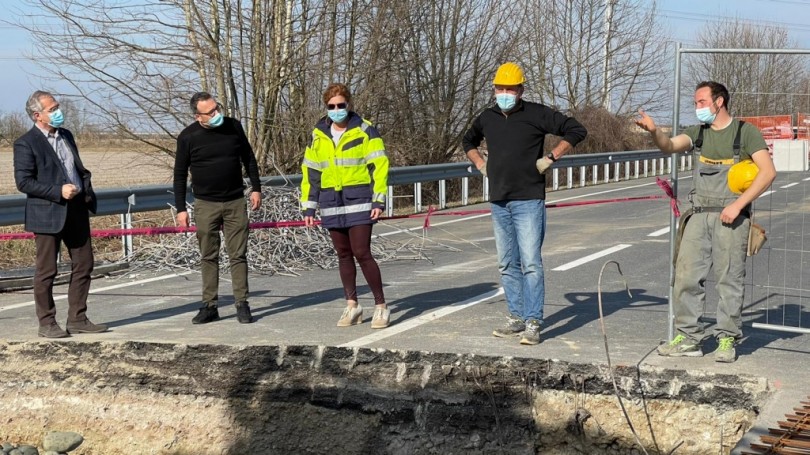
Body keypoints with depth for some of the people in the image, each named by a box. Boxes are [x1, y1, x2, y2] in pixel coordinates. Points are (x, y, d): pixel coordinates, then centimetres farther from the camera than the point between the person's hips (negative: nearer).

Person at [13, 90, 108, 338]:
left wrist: (87, 191, 3)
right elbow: (23, 181, -14)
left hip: (76, 211, 7)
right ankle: (47, 323, 11)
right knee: (46, 271, 1)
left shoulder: (66, 135, 14)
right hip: (48, 215, -7)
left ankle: (77, 319, 18)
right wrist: (59, 192, -19)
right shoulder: (26, 144, -9)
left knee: (83, 266, 8)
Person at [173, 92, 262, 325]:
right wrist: (180, 209, -3)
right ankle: (210, 305, 12)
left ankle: (242, 304, 7)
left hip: (235, 202, 1)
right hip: (205, 205, -1)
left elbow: (248, 158, 11)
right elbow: (180, 175, 0)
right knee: (208, 257, 5)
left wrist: (255, 188, 7)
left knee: (238, 255, 2)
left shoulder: (233, 126, -1)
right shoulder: (188, 137, -7)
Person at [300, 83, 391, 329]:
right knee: (343, 255, 10)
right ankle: (352, 306, 19)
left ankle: (381, 306, 3)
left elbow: (379, 165, -5)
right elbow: (309, 171, 15)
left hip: (359, 201, -5)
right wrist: (308, 207, 11)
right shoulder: (318, 135, 11)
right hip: (332, 204, 5)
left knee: (362, 253, -8)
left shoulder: (364, 130, -2)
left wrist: (379, 200, -12)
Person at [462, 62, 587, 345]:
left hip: (528, 201, -6)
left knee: (530, 263, -9)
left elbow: (576, 130, -5)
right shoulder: (487, 118, 11)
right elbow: (468, 141, 32)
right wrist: (480, 164, 15)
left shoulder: (536, 114, -5)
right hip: (499, 202, 6)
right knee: (507, 265, 10)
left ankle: (533, 323, -8)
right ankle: (516, 317, 19)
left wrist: (551, 158, -9)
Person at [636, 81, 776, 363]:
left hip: (731, 215, -4)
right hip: (699, 215, 4)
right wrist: (653, 131, -25)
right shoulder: (698, 133, 14)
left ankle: (727, 340, 9)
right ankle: (689, 338, 8)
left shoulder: (744, 131, 0)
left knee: (729, 278, -1)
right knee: (685, 275, 0)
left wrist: (737, 205, -13)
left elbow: (768, 172, -7)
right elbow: (669, 146, -3)